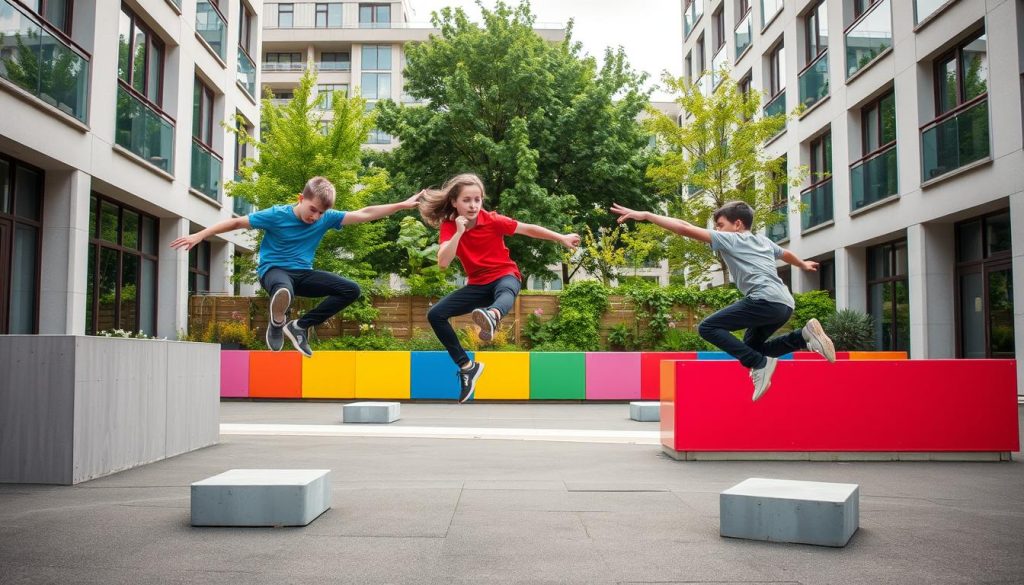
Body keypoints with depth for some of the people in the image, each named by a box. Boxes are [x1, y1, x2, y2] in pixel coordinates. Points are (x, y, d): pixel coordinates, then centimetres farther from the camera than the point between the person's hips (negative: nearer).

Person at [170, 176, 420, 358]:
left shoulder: (326, 218, -3)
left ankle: (299, 326, -3)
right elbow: (236, 222, -8)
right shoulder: (277, 215, -13)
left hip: (303, 274, 6)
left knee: (351, 290, -11)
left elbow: (365, 214, -1)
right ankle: (277, 322, -5)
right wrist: (198, 236, -11)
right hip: (274, 269, -6)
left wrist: (403, 205, -3)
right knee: (284, 293, -44)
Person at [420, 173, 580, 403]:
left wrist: (562, 238, 3)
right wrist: (459, 232, -32)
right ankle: (467, 367, -3)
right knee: (435, 315, -10)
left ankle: (492, 317, -80)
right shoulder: (449, 225, -9)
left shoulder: (492, 220, -12)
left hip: (504, 276, -3)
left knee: (506, 292, -42)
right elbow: (443, 262, -23)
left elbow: (528, 229, -1)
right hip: (478, 284, 4)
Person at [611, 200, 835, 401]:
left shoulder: (730, 239, 3)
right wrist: (803, 264, 71)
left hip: (766, 300, -9)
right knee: (750, 347, 23)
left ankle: (759, 364, -15)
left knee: (708, 328, -9)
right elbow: (786, 254, 48)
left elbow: (686, 228, -5)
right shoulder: (764, 240, 26)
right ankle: (806, 335, 10)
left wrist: (645, 215, -3)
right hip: (785, 304, 9)